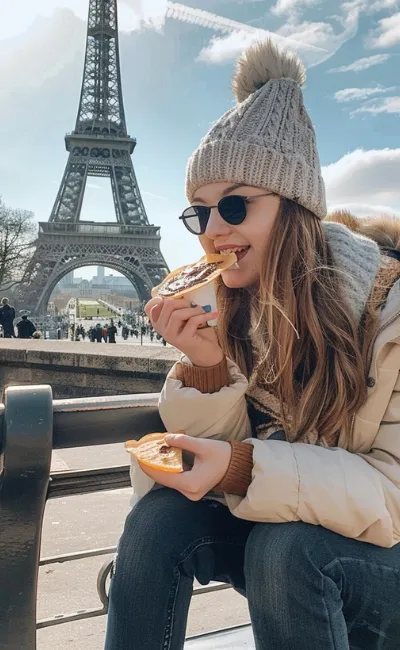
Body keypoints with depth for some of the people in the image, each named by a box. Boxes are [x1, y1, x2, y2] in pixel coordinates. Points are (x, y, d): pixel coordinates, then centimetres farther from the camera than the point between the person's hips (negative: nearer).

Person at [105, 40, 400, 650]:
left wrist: (245, 468, -34)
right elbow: (222, 455, -6)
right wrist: (204, 364, -25)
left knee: (286, 547, -31)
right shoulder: (229, 308, -7)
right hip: (276, 528, 4)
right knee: (161, 514, -21)